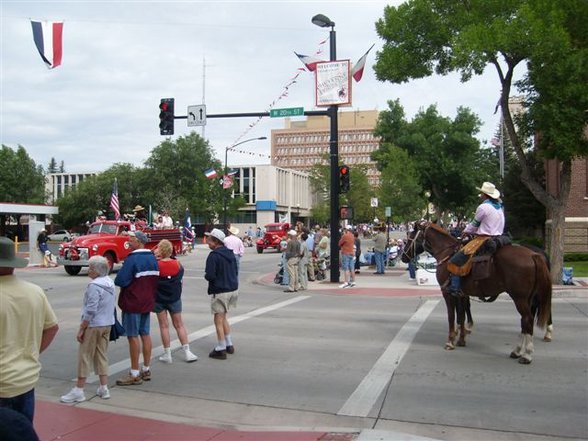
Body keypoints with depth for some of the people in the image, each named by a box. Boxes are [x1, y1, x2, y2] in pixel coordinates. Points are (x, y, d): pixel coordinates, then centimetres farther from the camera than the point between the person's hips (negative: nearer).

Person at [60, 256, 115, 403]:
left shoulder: (94, 285, -18)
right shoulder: (110, 283, 7)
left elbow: (90, 310, -21)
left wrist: (81, 329, -15)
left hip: (94, 325, -8)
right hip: (107, 324, 8)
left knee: (85, 356, 1)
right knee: (102, 355, 14)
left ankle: (78, 390, 7)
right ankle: (104, 388, 17)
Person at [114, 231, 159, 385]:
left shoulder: (132, 259, -18)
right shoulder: (153, 258, 8)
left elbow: (120, 281, -22)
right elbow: (156, 280, 15)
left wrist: (120, 278, -2)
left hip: (132, 303, -8)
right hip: (147, 302, 8)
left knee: (133, 336, -2)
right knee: (145, 334, 13)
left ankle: (135, 374, 2)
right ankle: (146, 370, 21)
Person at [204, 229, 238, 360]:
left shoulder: (214, 255, -18)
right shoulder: (230, 253, 7)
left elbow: (210, 276, -21)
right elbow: (235, 271, 14)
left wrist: (205, 275, -1)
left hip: (219, 292, -8)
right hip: (233, 289, 8)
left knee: (219, 321, 2)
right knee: (223, 318, 22)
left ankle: (221, 349, 8)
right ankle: (229, 345, 26)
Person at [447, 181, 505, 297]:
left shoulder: (483, 207, -11)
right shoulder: (499, 207, 14)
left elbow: (474, 225, -3)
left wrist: (466, 231, 15)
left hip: (483, 240, -9)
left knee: (455, 261, -9)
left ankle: (455, 287, -16)